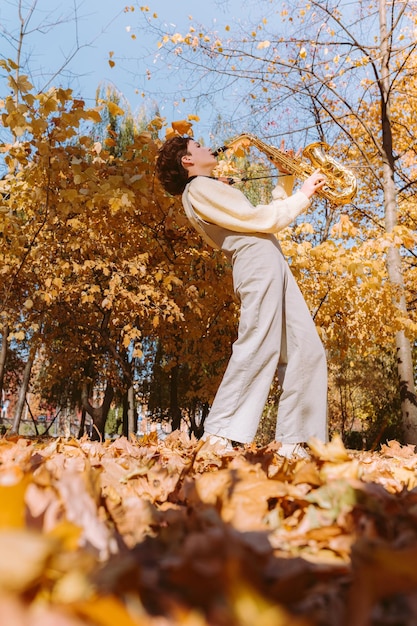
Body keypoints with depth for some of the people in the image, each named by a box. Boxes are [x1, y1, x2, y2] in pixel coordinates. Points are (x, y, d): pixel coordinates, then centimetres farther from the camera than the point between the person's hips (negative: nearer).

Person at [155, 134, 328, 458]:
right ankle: (219, 435, -15)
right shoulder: (198, 189, -1)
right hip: (258, 263, -9)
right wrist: (305, 193, 5)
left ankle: (293, 440, 1)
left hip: (274, 266, 9)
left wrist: (286, 177, 25)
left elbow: (272, 214, 33)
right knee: (258, 347, -19)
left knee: (307, 351, 1)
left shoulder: (217, 189, 31)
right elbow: (265, 220, -6)